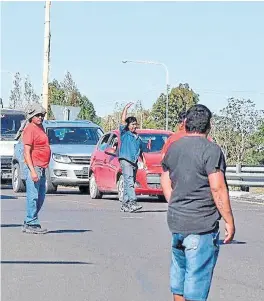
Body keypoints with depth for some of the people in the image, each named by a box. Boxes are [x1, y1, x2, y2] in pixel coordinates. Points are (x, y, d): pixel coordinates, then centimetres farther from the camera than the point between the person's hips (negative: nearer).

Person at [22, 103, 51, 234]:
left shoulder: (41, 128, 17)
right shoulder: (30, 129, -10)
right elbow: (27, 153, -16)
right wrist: (32, 171, -23)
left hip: (42, 168, 10)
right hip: (34, 167, -10)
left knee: (40, 198, 12)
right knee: (33, 197, -7)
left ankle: (28, 223, 19)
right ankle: (32, 224, -4)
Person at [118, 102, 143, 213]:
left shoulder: (138, 138, 21)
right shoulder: (124, 134, 5)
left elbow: (140, 152, 25)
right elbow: (123, 120, -5)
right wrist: (126, 108, 1)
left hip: (134, 162, 6)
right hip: (125, 160, -6)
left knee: (129, 184, 5)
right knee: (129, 182, -17)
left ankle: (124, 205, 9)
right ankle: (132, 203, -29)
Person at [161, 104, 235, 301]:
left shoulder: (173, 149, 10)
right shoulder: (211, 150, -13)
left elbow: (165, 183, 16)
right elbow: (218, 188, -17)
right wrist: (229, 221, -10)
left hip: (175, 221, 7)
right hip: (202, 226, -7)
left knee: (179, 271, 18)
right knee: (197, 277, -4)